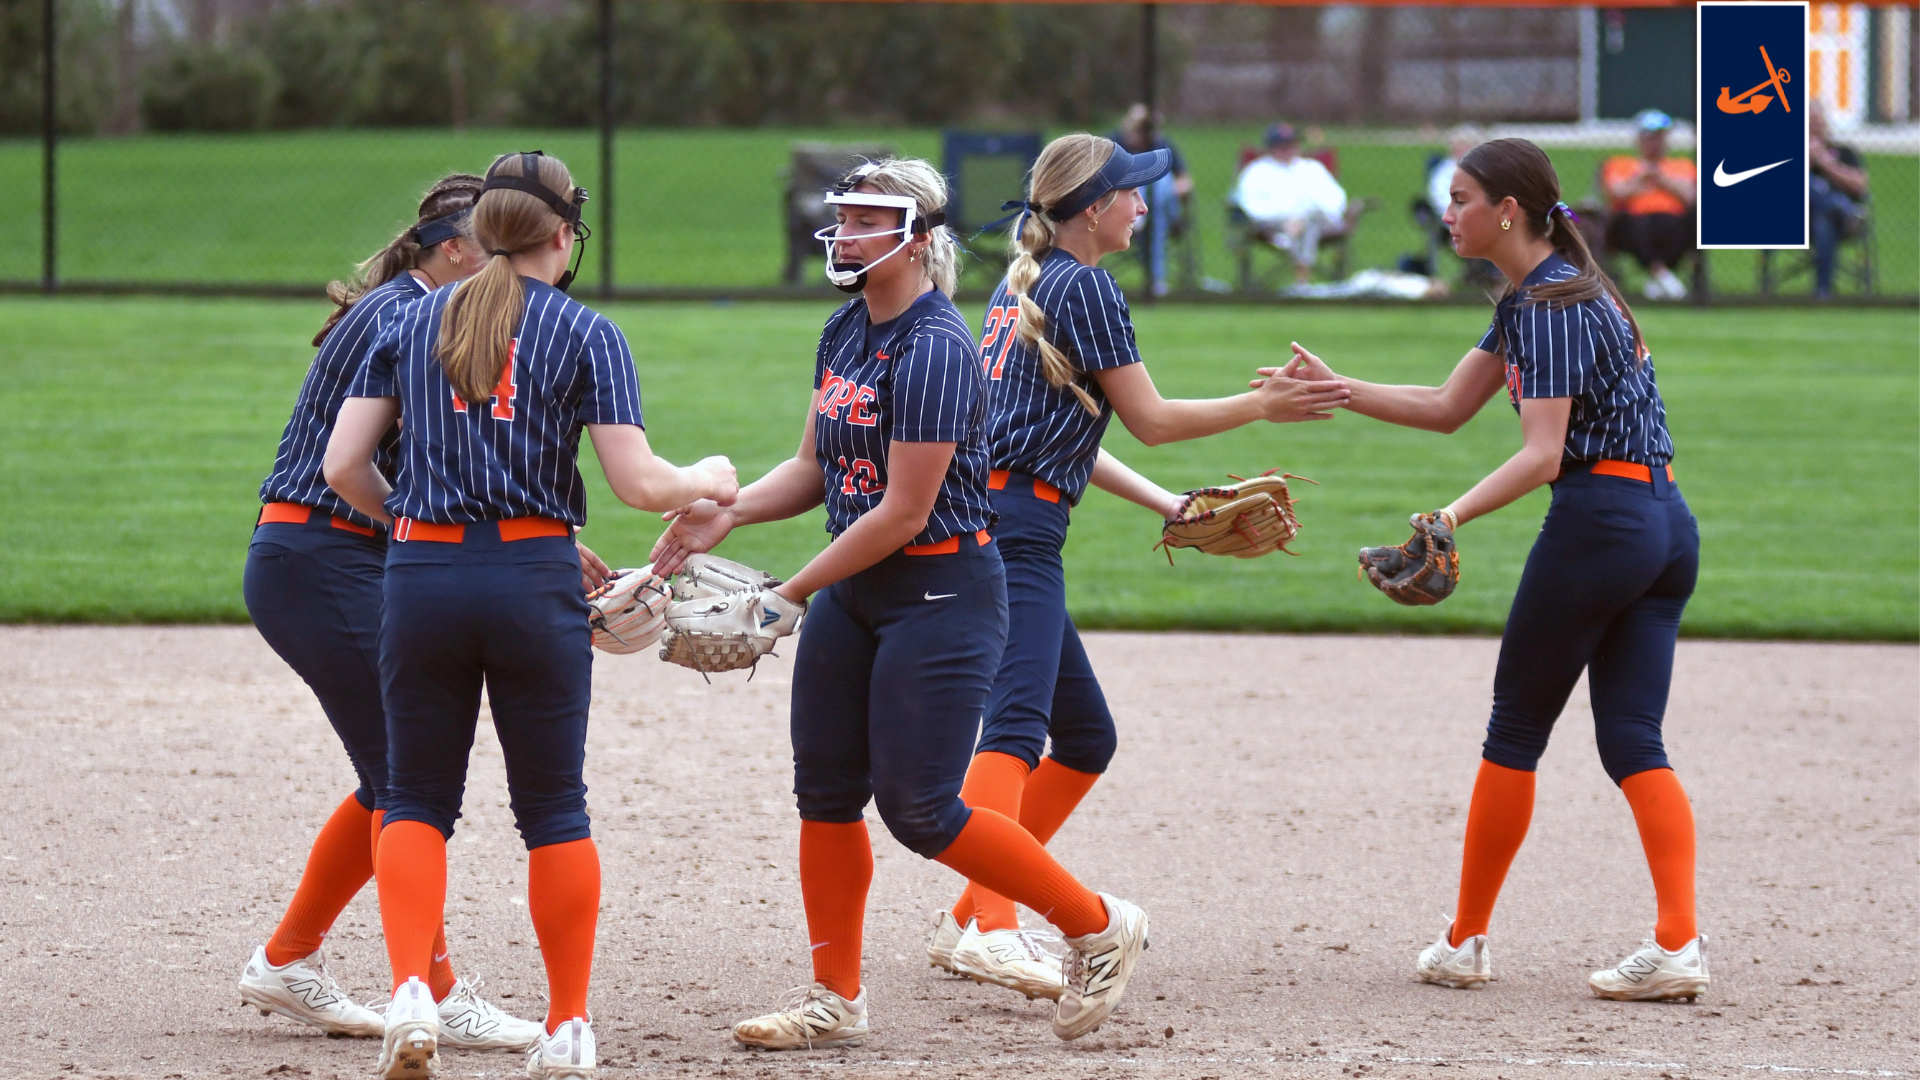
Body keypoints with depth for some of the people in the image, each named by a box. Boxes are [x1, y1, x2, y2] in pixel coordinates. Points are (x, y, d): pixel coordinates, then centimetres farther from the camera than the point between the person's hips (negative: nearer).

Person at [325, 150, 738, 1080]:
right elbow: (639, 483, -6)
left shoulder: (413, 323, 8)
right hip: (535, 578, -2)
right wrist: (709, 479, 14)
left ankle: (410, 992, -10)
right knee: (553, 806, 9)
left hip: (422, 576, 2)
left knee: (418, 798, 11)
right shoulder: (584, 334, 0)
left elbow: (343, 466, 4)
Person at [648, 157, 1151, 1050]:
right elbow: (817, 468, 13)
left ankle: (1098, 925, 8)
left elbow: (904, 512, -22)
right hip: (856, 595, 9)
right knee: (826, 788, 8)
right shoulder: (845, 332, 8)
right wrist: (727, 513, -4)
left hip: (943, 594, -9)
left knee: (918, 809, -8)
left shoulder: (935, 349, -20)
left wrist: (790, 592, -17)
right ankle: (834, 998, 18)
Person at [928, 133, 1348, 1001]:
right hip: (1015, 529, -10)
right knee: (1017, 723, -25)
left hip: (995, 526, 10)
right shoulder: (1085, 287, -6)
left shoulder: (1026, 285, 22)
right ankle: (992, 929, -42)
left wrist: (1168, 507, 28)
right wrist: (1263, 406, 6)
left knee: (1086, 736, 16)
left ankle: (968, 922, 15)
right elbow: (1149, 420, -4)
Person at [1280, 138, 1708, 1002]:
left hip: (1597, 517, -9)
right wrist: (1335, 389, 11)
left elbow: (1542, 453, -22)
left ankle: (1465, 941, 12)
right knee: (1632, 740, 3)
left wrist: (1455, 514, -33)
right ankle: (1678, 943, -11)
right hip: (1666, 525, 9)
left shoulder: (1550, 304, -13)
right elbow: (1447, 408, 19)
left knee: (1516, 728, 3)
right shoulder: (1534, 296, 17)